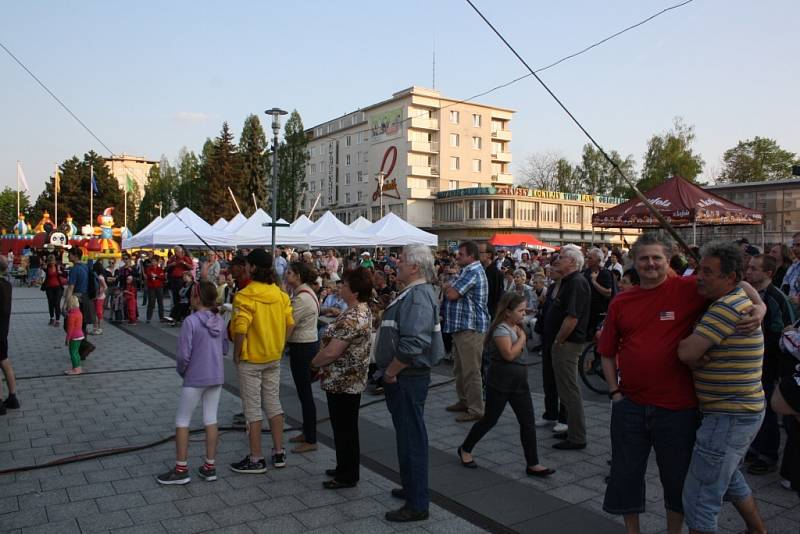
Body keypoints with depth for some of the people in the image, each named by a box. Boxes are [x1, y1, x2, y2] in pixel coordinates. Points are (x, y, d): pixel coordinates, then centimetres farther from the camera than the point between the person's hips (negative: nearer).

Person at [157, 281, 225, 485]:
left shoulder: (191, 321, -17)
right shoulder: (219, 321, 1)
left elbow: (183, 355, -17)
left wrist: (181, 371, 1)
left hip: (195, 379, -5)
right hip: (216, 378, 5)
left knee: (182, 420, 8)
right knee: (211, 419, 11)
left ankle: (181, 469, 13)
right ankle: (210, 466, 17)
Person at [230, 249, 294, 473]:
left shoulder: (245, 295, -18)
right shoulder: (280, 294, 1)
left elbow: (240, 329, -24)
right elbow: (290, 323, 2)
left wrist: (236, 354, -10)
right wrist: (278, 346, 11)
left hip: (250, 359, -6)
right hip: (274, 358, 6)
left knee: (252, 407, 4)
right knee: (273, 403, 16)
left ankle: (256, 459, 14)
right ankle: (279, 453, 25)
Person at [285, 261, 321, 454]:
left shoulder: (302, 298, -21)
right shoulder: (306, 292, 10)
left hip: (302, 347, -10)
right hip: (308, 344, 10)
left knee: (305, 392, -1)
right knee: (304, 391, 18)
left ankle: (311, 440, 8)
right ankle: (307, 432, 31)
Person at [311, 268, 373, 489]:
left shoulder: (352, 317, -26)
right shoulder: (363, 309, 7)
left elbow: (331, 352, -27)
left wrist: (314, 362, -8)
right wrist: (320, 360, 10)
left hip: (342, 382, -10)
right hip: (351, 380, 10)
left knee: (344, 429, 4)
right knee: (347, 427, 20)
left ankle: (347, 477, 17)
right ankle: (345, 468, 34)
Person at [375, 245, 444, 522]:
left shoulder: (419, 295, -20)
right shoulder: (413, 292, 14)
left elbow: (413, 343, -31)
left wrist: (391, 371, -19)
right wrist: (391, 372, 19)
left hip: (408, 378, -10)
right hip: (403, 377, 10)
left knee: (411, 438, -1)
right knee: (407, 435, 21)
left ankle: (417, 504, 11)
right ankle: (412, 487, 37)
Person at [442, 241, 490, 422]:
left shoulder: (473, 271, -16)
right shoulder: (469, 270, 20)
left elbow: (452, 294, -21)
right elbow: (451, 290, 18)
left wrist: (447, 288, -1)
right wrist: (450, 288, -2)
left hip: (470, 327, -11)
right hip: (461, 326, 11)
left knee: (471, 370, -6)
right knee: (460, 368, 18)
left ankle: (476, 409, 0)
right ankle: (464, 401, 30)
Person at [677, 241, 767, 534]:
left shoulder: (729, 305, -22)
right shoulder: (740, 301, 12)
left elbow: (686, 353, -26)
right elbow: (692, 355, 14)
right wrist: (700, 358, -8)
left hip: (729, 416, -11)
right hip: (745, 410, 11)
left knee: (700, 501, -4)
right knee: (727, 476, 31)